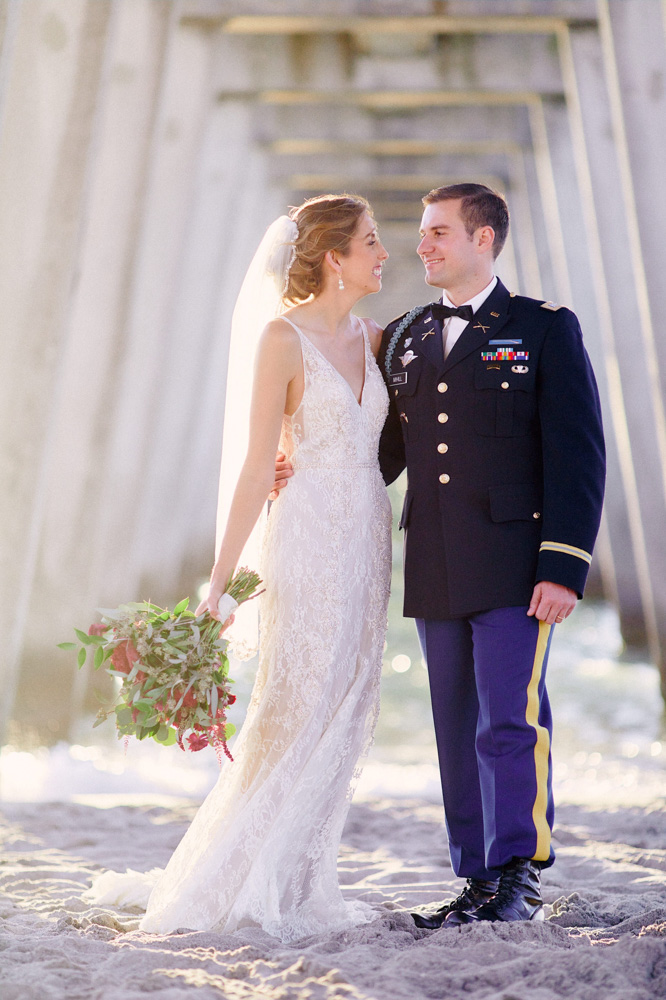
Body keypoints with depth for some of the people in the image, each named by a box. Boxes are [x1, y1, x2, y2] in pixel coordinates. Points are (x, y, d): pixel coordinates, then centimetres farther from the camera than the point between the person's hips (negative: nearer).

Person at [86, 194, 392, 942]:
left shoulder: (372, 338, 10)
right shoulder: (285, 338, -9)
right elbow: (258, 467, -11)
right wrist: (220, 577, -13)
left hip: (367, 542, 7)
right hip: (310, 538, -7)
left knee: (344, 716, 7)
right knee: (293, 715, -7)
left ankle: (301, 887, 14)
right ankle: (246, 888, 1)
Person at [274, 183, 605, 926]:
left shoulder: (545, 330, 1)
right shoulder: (405, 339, 16)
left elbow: (577, 455, -4)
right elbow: (389, 447, 18)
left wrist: (564, 566, -13)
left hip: (515, 567, -5)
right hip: (435, 572, 5)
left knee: (511, 723, -10)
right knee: (459, 733, 7)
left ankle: (519, 880, -3)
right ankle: (482, 887, 14)